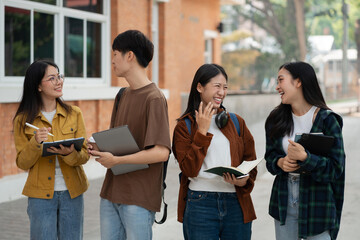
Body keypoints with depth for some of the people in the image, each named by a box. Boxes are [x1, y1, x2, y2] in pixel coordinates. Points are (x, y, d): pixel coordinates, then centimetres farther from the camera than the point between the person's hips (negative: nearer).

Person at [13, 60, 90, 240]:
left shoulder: (74, 114, 2)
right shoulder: (23, 120, -2)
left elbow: (84, 155, -2)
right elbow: (22, 163, -2)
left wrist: (69, 153, -23)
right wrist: (35, 143, -20)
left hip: (72, 192, 2)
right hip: (40, 194, -2)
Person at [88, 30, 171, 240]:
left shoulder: (154, 99, -14)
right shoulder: (123, 95, 14)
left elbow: (161, 152, -21)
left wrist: (116, 160, -19)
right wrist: (99, 148, 2)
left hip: (139, 197, -8)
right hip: (111, 192, 8)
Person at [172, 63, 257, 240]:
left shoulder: (236, 122, 11)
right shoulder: (184, 126, 3)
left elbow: (251, 162, 11)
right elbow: (189, 169, -8)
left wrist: (244, 180, -10)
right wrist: (202, 131, -9)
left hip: (236, 203, 3)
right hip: (200, 204, -2)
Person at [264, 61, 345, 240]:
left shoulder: (327, 120, -10)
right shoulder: (276, 119, 5)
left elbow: (336, 168, -12)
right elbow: (270, 156, 10)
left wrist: (305, 157, -26)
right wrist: (280, 162, -12)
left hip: (317, 201, -4)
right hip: (284, 201, 4)